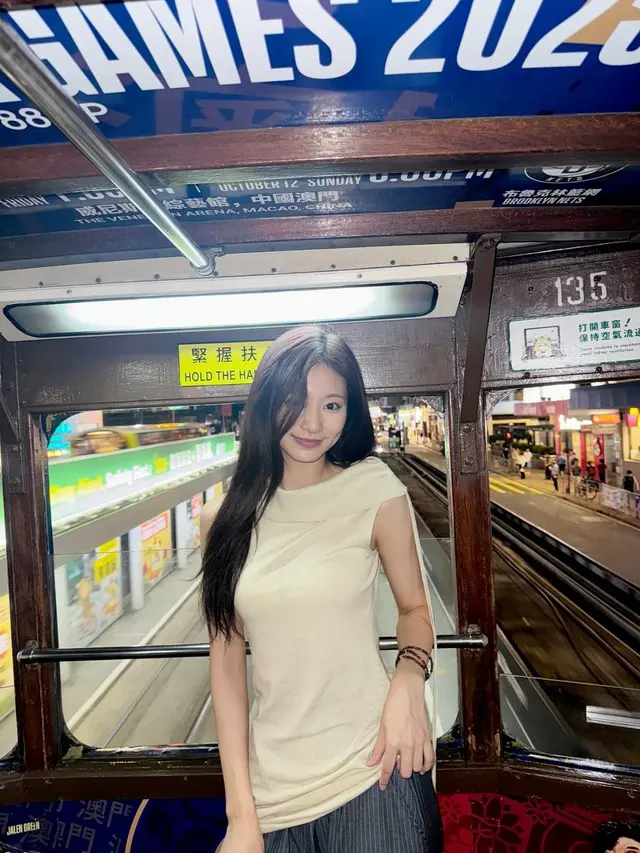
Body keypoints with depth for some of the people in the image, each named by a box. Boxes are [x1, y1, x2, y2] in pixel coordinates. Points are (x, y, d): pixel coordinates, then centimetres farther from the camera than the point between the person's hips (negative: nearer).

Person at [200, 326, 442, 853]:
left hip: (372, 772, -2)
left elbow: (415, 607, 1)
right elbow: (227, 658, -2)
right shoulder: (228, 515, -4)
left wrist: (409, 678, -19)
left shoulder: (376, 490, -11)